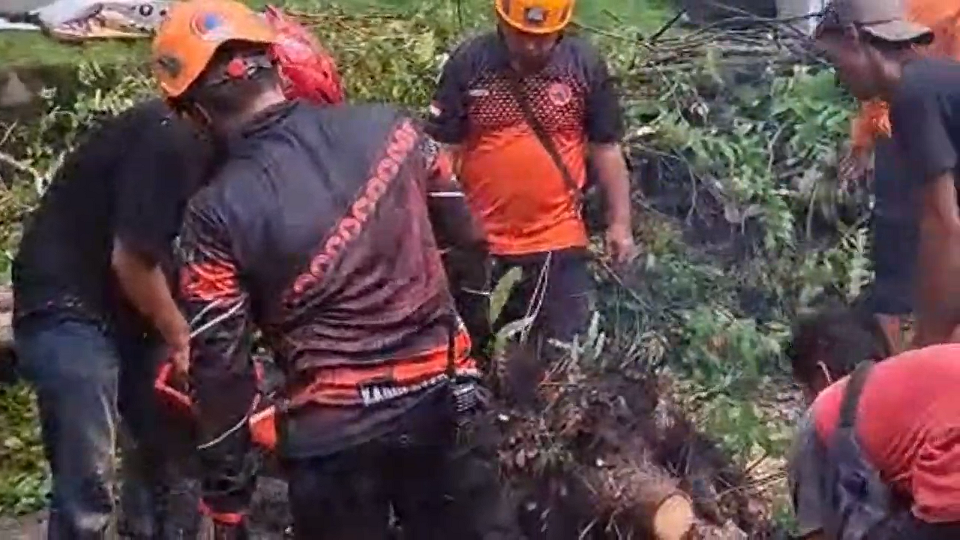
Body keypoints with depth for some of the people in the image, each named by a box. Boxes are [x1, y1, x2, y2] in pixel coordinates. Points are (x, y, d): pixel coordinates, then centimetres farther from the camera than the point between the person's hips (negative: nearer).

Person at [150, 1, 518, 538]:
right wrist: (471, 333, 24)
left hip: (333, 433, -2)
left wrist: (227, 496, 1)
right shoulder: (389, 127, -3)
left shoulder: (217, 213, -12)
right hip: (445, 402, 3)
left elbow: (220, 365, -9)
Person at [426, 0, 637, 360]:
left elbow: (606, 149, 4)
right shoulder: (467, 64, -7)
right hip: (478, 240, 1)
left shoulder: (586, 66, -5)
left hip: (558, 241, 0)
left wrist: (620, 223, 4)